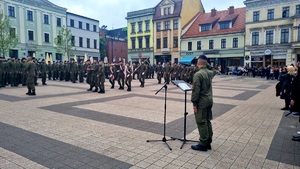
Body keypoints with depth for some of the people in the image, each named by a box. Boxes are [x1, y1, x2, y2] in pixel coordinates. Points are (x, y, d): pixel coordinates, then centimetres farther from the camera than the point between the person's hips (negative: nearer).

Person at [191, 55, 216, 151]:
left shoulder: (198, 74, -18)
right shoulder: (210, 73, 6)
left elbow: (196, 90, -20)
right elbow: (214, 71, 32)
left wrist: (194, 103, -13)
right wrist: (208, 65, 17)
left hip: (201, 102, -8)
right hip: (209, 100, 8)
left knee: (201, 122, 0)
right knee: (207, 121, 15)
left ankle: (203, 144, 8)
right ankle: (208, 142, 24)